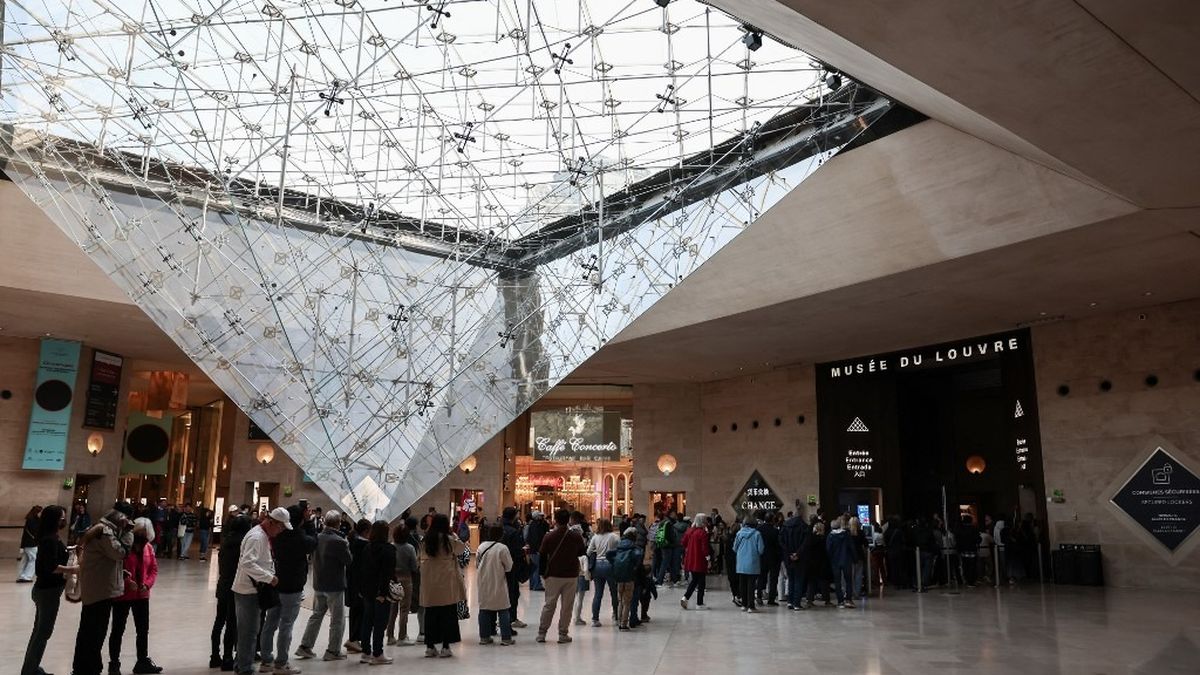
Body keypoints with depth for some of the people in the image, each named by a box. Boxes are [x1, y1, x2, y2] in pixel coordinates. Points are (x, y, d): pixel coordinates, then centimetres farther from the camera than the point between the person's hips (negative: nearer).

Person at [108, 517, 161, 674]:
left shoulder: (148, 548, 1)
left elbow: (154, 568, 7)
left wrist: (147, 584, -8)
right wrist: (126, 581, -22)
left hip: (142, 595, 6)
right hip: (122, 595, -6)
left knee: (143, 629, 15)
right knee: (118, 630, 6)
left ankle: (143, 661, 29)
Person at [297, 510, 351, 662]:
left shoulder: (317, 538, -1)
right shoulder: (339, 541, -22)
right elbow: (348, 560, -14)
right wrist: (346, 546, -1)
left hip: (318, 584, 7)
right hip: (335, 586, -7)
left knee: (316, 615, 20)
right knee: (337, 619, 6)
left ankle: (305, 646, 21)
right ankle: (333, 651, 10)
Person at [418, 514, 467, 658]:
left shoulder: (425, 541, 2)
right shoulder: (450, 540, -10)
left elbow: (422, 560, 9)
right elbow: (462, 550, 4)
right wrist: (455, 537, 13)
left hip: (429, 584, 4)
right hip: (447, 583, -4)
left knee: (430, 615, 11)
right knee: (448, 615, 4)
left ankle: (430, 646, 15)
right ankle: (445, 647, 4)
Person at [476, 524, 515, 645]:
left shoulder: (481, 546, -1)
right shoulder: (502, 548, -15)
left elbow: (477, 564, 7)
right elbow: (509, 567, -8)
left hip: (483, 584, 4)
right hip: (498, 584, -4)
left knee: (484, 610, 13)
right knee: (503, 611, 4)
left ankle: (484, 637, 16)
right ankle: (506, 638, 5)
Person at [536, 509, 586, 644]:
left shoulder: (549, 536, -8)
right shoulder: (576, 536, -7)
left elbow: (542, 555, -2)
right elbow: (583, 551, 9)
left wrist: (543, 573, 10)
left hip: (553, 575, 0)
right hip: (571, 575, 0)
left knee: (549, 605, 11)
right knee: (566, 606, 7)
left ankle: (541, 633, 14)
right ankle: (563, 634, 8)